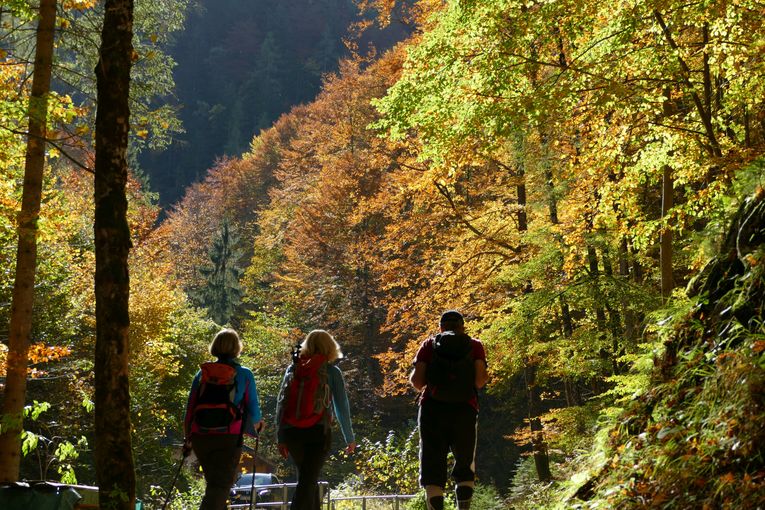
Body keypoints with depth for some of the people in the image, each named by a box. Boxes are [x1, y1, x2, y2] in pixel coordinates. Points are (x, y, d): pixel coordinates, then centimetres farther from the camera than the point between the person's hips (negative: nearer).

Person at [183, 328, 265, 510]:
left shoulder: (203, 372, 9)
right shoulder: (244, 375, 0)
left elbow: (190, 407, 9)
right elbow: (253, 411, 3)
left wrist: (188, 438, 19)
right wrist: (258, 424, 25)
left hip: (200, 436, 4)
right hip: (229, 438, -4)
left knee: (214, 484, 21)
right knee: (220, 486, -3)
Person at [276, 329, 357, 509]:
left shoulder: (292, 368, 9)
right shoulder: (332, 371, 2)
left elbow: (281, 403, 7)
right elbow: (342, 407, 4)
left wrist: (280, 437, 10)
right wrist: (349, 438, 13)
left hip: (291, 433, 4)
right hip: (318, 431, -4)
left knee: (308, 477, 21)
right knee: (307, 481, -5)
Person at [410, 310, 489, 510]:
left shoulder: (429, 345, 8)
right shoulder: (475, 346, 7)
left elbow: (417, 381, -2)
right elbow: (480, 380, -6)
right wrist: (484, 379, 16)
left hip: (432, 411, 0)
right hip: (464, 411, 0)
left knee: (432, 470, 1)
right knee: (465, 467, 14)